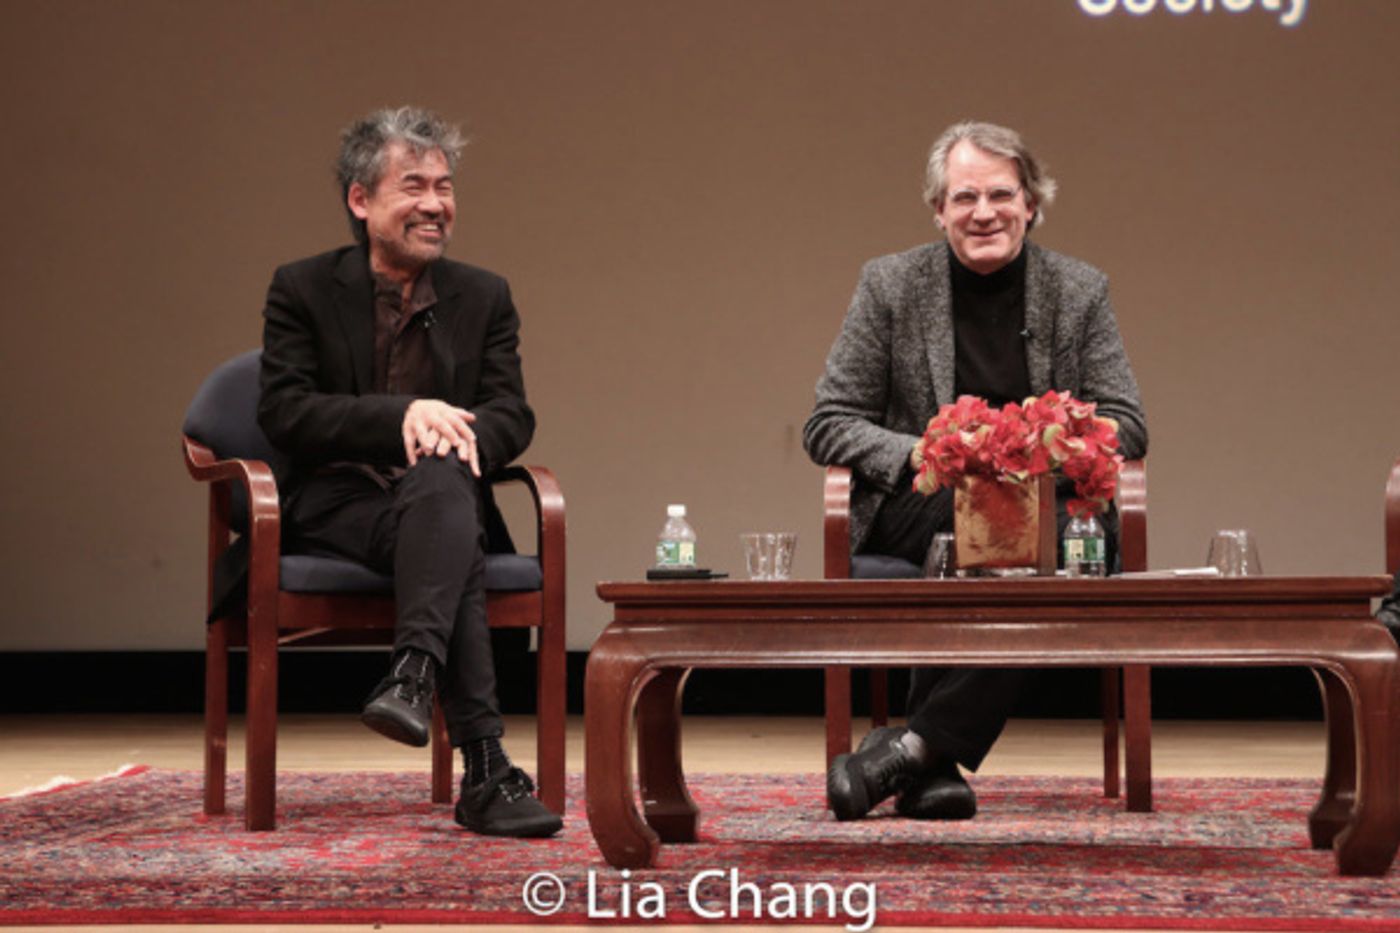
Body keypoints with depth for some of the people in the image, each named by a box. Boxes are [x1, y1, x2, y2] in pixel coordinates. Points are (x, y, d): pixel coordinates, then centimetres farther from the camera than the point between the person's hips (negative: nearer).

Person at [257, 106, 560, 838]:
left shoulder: (484, 297, 16)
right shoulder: (303, 290, 7)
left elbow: (513, 416, 7)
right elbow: (283, 412, -5)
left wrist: (462, 433, -19)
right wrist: (403, 414, -19)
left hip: (442, 497, 2)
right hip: (334, 503, -2)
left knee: (440, 480, -38)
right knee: (451, 540, -36)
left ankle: (415, 672, -55)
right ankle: (485, 768, -46)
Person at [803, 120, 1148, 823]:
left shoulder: (1079, 291, 9)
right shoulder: (891, 285, 4)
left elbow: (1126, 425, 6)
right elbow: (827, 426, 3)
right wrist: (923, 455, -16)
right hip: (916, 511, -2)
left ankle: (910, 750, -31)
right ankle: (936, 763, -30)